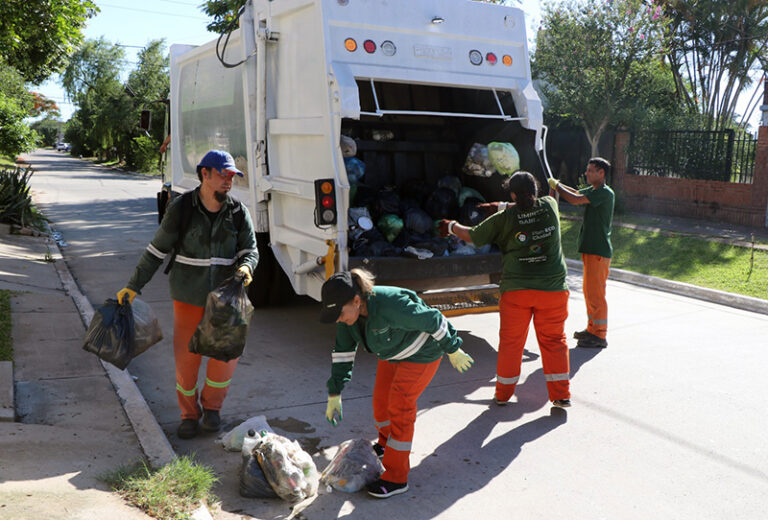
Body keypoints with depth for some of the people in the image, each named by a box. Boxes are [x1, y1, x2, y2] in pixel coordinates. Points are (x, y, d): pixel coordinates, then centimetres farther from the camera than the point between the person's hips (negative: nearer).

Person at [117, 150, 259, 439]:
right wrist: (133, 286, -1)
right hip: (188, 297, -1)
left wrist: (246, 267, -22)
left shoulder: (238, 212, -2)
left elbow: (250, 250, 2)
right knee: (186, 357, 2)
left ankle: (211, 406, 23)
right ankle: (189, 415, 24)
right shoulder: (181, 209, -7)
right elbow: (157, 250, -1)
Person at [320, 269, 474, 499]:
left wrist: (453, 350, -14)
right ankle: (386, 443, 46)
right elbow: (342, 353, -7)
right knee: (382, 397, 16)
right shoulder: (348, 310, -17)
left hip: (422, 352, -7)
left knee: (400, 405, -10)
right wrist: (334, 394, -7)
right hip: (394, 353, 8)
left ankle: (396, 477, 1)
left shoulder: (390, 307, -40)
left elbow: (433, 320, -27)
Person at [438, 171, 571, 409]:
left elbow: (472, 236, 4)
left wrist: (452, 226, 22)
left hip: (516, 290, -2)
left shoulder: (505, 218, -6)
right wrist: (502, 206, 29)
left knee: (510, 341, 10)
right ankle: (561, 395, 15)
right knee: (554, 340, 11)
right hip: (553, 289, 2)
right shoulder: (549, 206, 2)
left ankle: (503, 393, 23)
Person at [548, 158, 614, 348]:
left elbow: (576, 200, -24)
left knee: (596, 293, -6)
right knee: (589, 291, 17)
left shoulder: (605, 193, -17)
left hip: (599, 251, -10)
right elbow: (577, 193, 28)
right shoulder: (593, 190, 13)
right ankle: (592, 328, 28)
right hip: (590, 249, 10)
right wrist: (557, 184, 12)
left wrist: (557, 186, -11)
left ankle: (600, 336, 1)